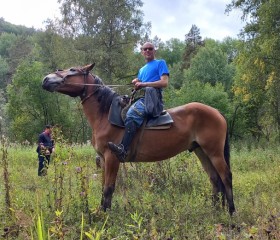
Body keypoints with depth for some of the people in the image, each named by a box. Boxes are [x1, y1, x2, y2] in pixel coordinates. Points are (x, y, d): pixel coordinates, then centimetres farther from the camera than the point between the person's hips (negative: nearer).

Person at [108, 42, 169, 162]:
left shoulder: (160, 63, 10)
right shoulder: (142, 69, 31)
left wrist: (143, 84, -10)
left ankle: (123, 149, -46)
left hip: (153, 98, -8)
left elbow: (164, 82, -6)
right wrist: (136, 83, 6)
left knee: (132, 114, -34)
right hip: (142, 98, 8)